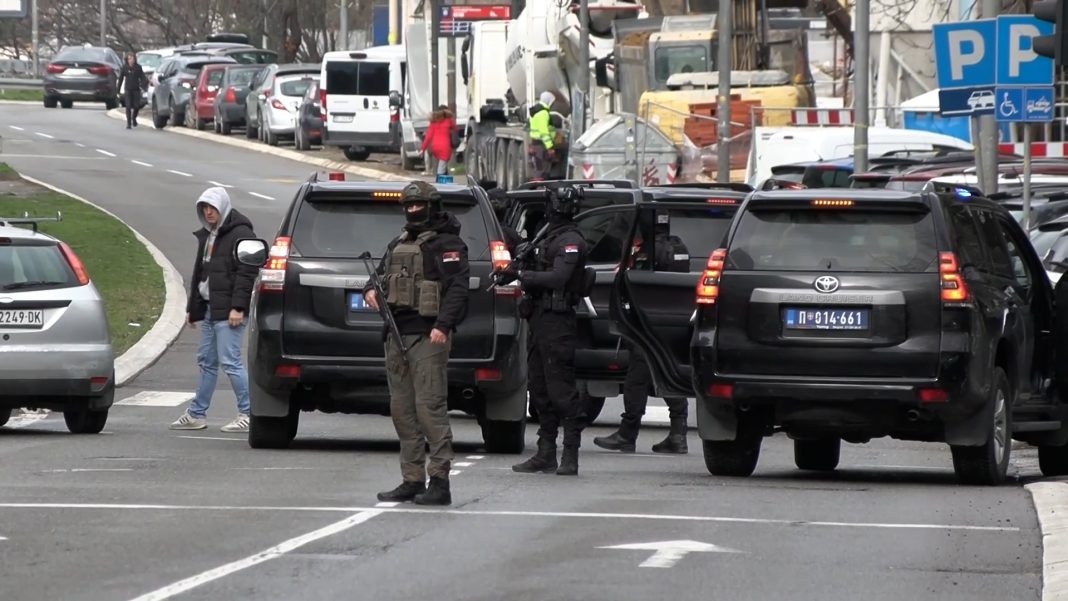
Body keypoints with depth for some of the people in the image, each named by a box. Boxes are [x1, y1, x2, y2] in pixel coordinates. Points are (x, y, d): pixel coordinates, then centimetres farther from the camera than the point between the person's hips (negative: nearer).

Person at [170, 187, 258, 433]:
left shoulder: (240, 234, -9)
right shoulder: (207, 235, 19)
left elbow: (246, 273, -16)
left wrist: (238, 307, -22)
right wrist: (192, 308, 25)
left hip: (228, 311, -9)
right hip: (209, 309, 9)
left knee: (230, 361, -11)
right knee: (206, 361, 11)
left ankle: (248, 414, -7)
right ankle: (197, 414, 16)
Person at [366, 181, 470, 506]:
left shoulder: (446, 245, -5)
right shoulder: (398, 244, 21)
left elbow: (458, 287, -14)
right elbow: (382, 275, 31)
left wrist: (443, 325, -25)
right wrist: (371, 290, 7)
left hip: (428, 336, -9)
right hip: (397, 335, 9)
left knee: (430, 407, -12)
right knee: (402, 410, 9)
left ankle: (439, 481, -13)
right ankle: (412, 480, 13)